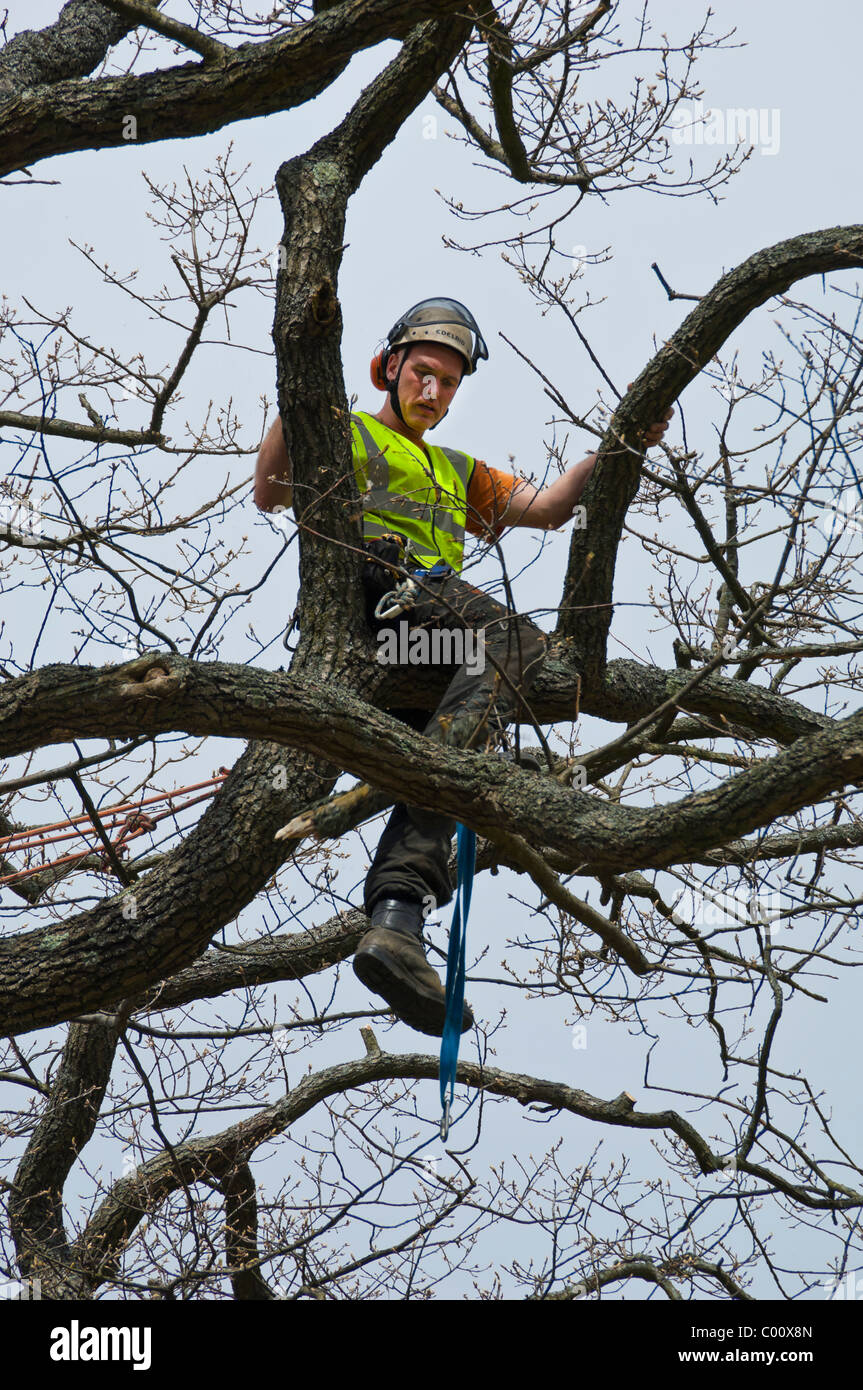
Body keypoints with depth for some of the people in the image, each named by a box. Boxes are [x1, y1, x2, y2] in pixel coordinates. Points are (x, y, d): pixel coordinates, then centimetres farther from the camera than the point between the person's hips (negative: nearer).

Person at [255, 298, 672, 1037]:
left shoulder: (456, 472, 41)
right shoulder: (345, 433, 23)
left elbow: (547, 507, 29)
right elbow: (270, 493, 5)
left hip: (426, 635, 7)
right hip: (370, 590, -7)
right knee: (521, 642, -32)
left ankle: (396, 919, -36)